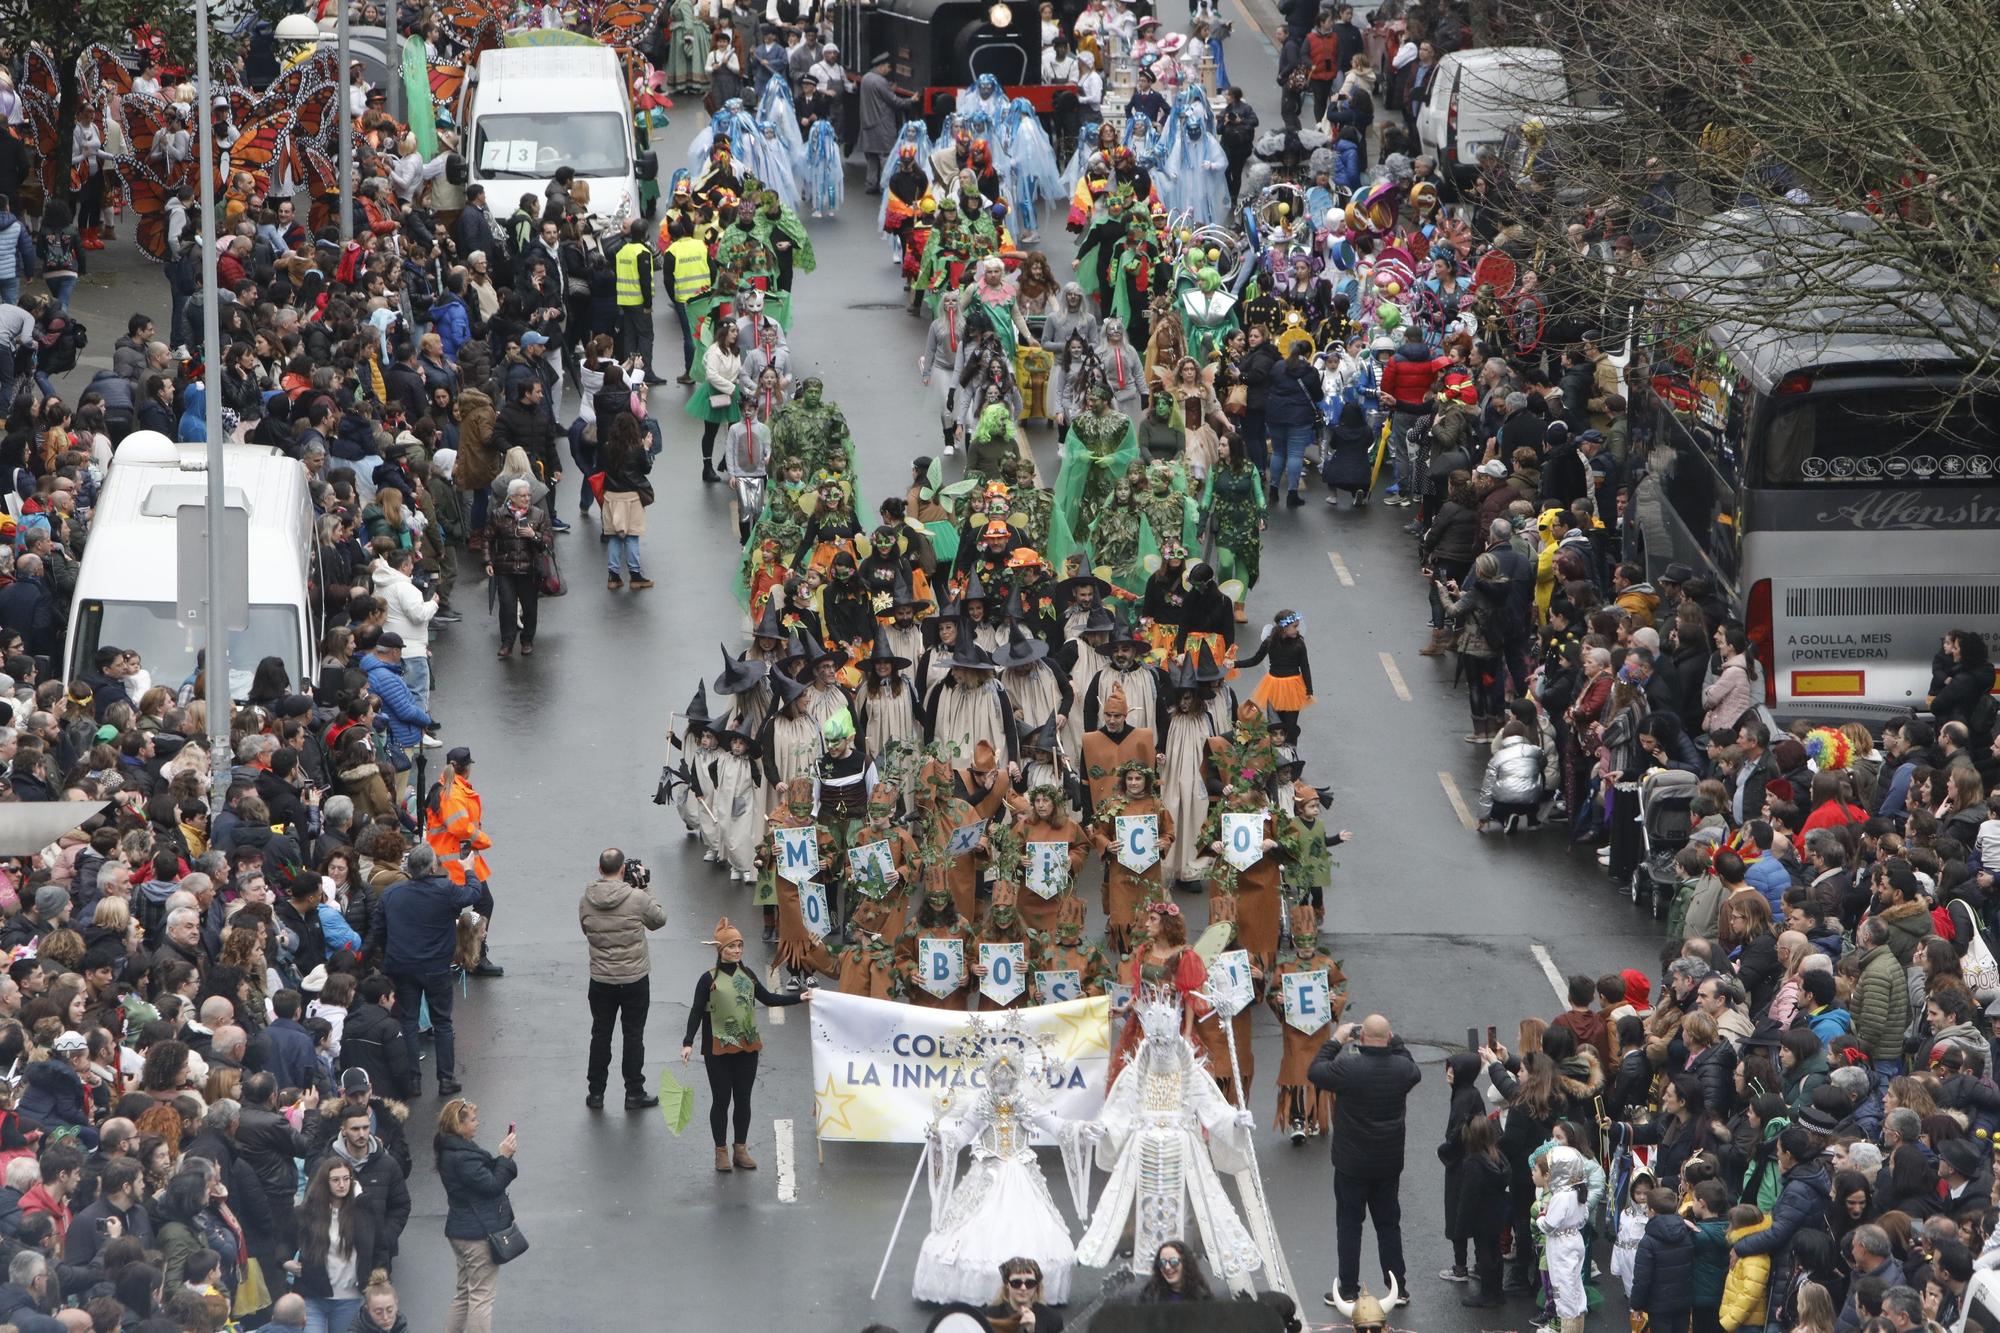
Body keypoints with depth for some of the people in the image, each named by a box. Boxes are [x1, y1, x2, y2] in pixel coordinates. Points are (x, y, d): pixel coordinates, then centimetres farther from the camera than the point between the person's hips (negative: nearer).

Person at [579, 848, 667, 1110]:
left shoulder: (587, 901, -8)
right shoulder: (637, 899, -17)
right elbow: (659, 919, -1)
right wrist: (644, 887, 4)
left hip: (601, 980, 2)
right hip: (635, 979, -2)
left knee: (600, 1035, 14)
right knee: (634, 1036, 9)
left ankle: (595, 1093, 19)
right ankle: (634, 1094, 16)